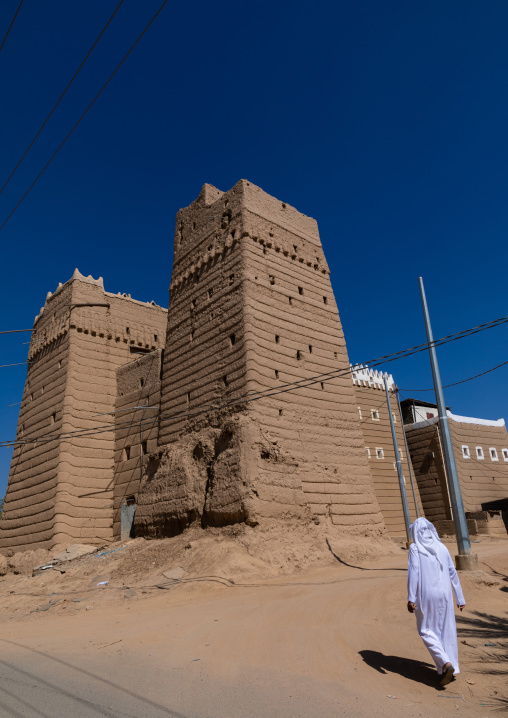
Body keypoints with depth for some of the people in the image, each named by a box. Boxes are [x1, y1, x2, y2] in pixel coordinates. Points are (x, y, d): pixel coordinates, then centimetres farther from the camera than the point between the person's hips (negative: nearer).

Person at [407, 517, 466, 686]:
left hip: (426, 596, -4)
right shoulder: (442, 547, 8)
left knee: (426, 630, 10)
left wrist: (411, 598, -16)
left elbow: (413, 572, -16)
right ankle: (450, 669, 22)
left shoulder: (415, 548, -5)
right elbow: (453, 573, 10)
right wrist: (460, 598, 19)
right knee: (446, 630, 17)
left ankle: (446, 664, -7)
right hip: (444, 594, 5)